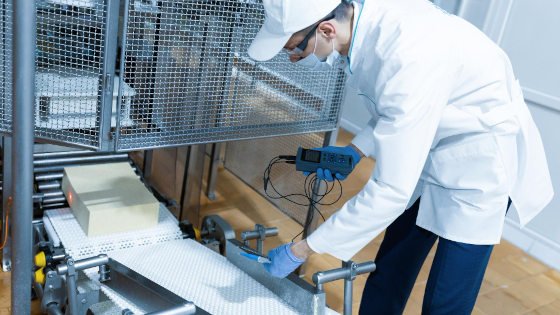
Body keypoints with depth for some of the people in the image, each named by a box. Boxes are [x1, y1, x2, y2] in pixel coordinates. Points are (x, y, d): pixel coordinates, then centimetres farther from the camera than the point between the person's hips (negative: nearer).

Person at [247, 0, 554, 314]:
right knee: (390, 269, 14)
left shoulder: (409, 58, -36)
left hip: (484, 159, -8)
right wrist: (356, 150, -2)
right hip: (429, 148, 8)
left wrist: (300, 251, -24)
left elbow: (391, 192, -32)